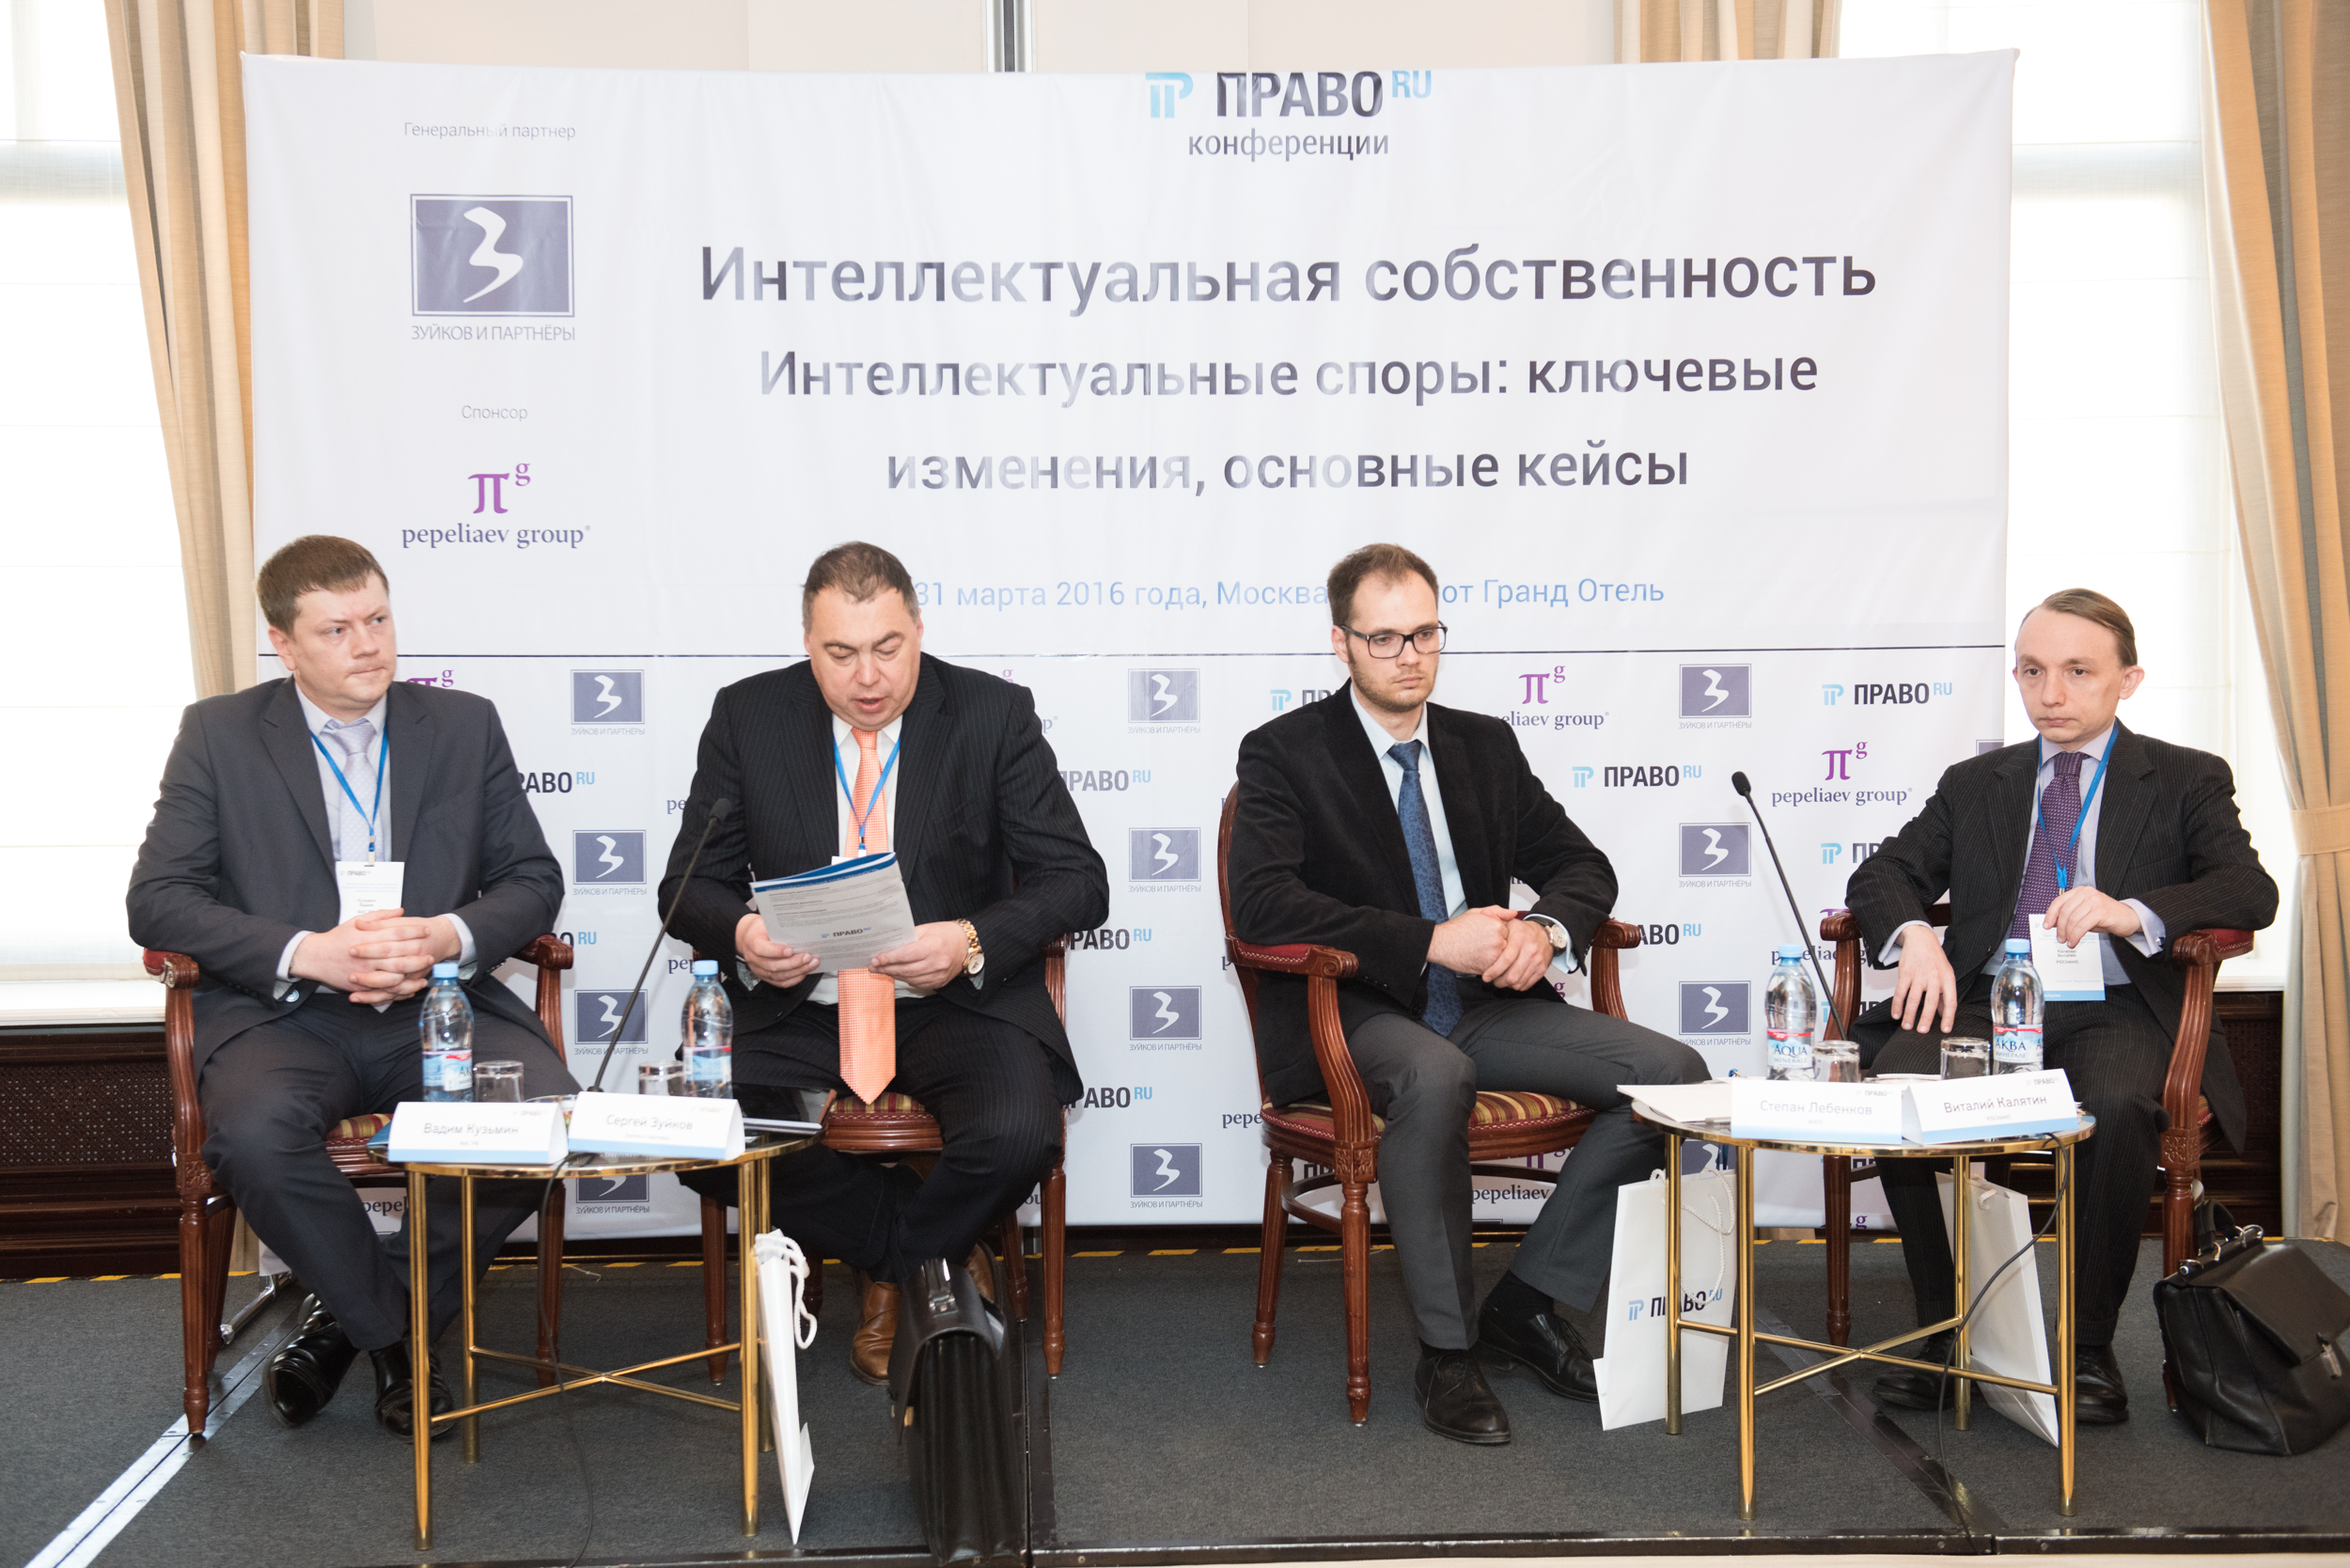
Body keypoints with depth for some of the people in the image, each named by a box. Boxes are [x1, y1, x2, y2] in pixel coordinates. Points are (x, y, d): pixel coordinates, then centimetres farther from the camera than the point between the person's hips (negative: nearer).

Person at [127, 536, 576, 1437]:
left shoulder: (464, 726, 13)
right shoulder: (219, 734, 7)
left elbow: (533, 879, 10)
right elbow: (158, 899, -2)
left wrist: (452, 937, -13)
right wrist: (307, 954, -17)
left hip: (441, 1007, 2)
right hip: (285, 1015, -2)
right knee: (253, 1135, -35)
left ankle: (349, 1313, -6)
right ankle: (393, 1332, -7)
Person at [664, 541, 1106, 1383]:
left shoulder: (995, 713, -3)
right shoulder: (748, 715, 1)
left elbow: (1078, 881, -5)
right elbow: (690, 884, 3)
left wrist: (973, 942, -24)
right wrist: (740, 937, -21)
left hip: (957, 1000, -1)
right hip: (799, 1005, 2)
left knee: (1016, 1138, -32)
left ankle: (893, 1272, 4)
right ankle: (930, 1260, -1)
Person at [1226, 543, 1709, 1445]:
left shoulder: (1487, 746, 15)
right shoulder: (1285, 754, -3)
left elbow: (1583, 866, 15)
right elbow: (1262, 905, -17)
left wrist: (1545, 928, -11)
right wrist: (1429, 941, -24)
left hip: (1481, 1005, 6)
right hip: (1350, 1014, -5)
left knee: (1673, 1073, -14)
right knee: (1434, 1076, -40)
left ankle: (1528, 1302, -3)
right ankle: (1446, 1349, -22)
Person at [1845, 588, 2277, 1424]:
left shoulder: (2188, 781, 12)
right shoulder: (1975, 784, 21)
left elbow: (2250, 891, -4)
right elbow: (1882, 875, 13)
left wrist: (2135, 912, -23)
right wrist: (1912, 933, -11)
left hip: (2115, 1011, -2)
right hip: (1987, 1003, 3)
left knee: (2118, 1107, -37)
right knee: (1895, 1080, -30)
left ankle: (2090, 1347, -19)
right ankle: (1945, 1332, -18)